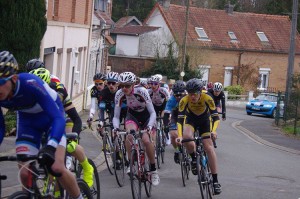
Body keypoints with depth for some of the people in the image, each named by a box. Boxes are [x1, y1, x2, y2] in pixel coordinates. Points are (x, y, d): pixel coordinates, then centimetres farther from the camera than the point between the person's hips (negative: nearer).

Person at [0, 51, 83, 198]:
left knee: (56, 168, -18)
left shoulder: (30, 84, -39)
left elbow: (58, 118, -41)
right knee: (25, 173, -11)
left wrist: (50, 147, -56)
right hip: (27, 121, 4)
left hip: (51, 117, -4)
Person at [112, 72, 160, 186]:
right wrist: (116, 127, -35)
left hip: (146, 116, -2)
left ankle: (153, 170, -6)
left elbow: (152, 112, -27)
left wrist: (150, 126, -43)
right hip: (132, 115, 2)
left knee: (146, 140, -25)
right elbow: (116, 116, -15)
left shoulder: (141, 91, -30)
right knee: (130, 135, -31)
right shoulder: (119, 94, -21)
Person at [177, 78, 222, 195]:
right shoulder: (184, 101, -30)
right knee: (187, 136, -33)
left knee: (209, 148, -12)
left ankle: (215, 181, -8)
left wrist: (213, 131, -48)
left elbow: (215, 117, -31)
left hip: (204, 120, 0)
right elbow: (180, 119, -32)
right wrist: (180, 136, -45)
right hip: (191, 119, 1)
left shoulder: (207, 99, -32)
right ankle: (194, 159, -4)